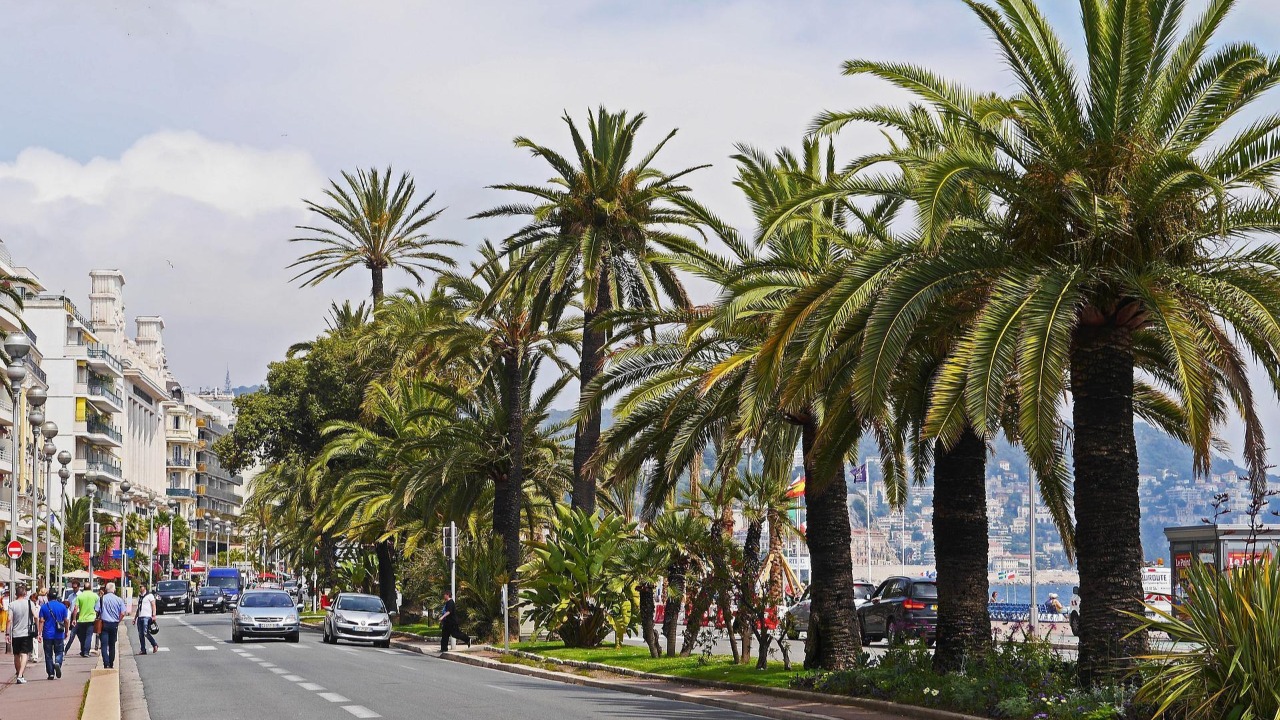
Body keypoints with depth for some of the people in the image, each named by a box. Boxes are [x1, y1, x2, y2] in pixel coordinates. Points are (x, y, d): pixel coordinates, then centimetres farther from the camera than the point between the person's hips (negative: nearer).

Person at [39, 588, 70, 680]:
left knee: (48, 655, 7)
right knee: (59, 652, 10)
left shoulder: (44, 607, -1)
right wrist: (66, 632, 12)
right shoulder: (62, 606, 1)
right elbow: (66, 621, 2)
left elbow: (41, 621, -6)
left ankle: (51, 673, 6)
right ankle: (57, 663, -20)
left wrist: (40, 633, -5)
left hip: (47, 635, 0)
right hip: (59, 634, 0)